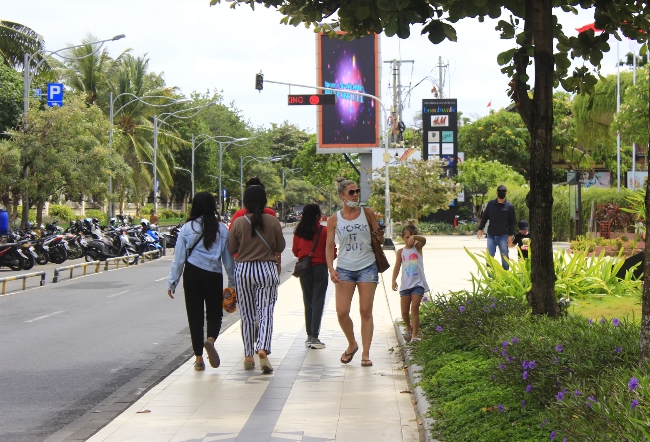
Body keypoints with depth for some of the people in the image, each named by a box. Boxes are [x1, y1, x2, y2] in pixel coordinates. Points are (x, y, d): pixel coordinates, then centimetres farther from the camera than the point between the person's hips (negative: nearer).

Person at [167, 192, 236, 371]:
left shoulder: (187, 229, -2)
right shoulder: (222, 230, 0)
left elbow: (179, 258, -1)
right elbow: (228, 259, 5)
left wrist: (172, 282, 7)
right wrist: (233, 283, 15)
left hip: (192, 275, 0)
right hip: (214, 276, 0)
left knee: (195, 316, 8)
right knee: (214, 314, 13)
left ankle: (199, 359, 9)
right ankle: (211, 340, -18)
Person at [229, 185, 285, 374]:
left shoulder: (238, 223, -5)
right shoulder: (272, 221, -5)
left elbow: (231, 248, 2)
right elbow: (280, 247, 4)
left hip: (243, 270, 1)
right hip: (267, 269, -1)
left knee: (247, 315, 10)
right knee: (265, 312, -2)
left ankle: (248, 356, 15)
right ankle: (263, 350, -22)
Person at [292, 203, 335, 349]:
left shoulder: (298, 232, -1)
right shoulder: (323, 231, -10)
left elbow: (295, 251, 8)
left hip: (304, 268, 3)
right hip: (320, 267, -3)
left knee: (307, 302, 13)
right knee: (318, 302, 0)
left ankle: (309, 336, 13)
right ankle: (314, 337, -4)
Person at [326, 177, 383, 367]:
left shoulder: (367, 214, 3)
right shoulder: (334, 220, 3)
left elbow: (379, 239, 10)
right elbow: (329, 247, 3)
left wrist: (380, 235, -14)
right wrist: (331, 268, -11)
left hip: (367, 267, 0)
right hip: (344, 268, 0)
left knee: (366, 311, -1)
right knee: (342, 312, -7)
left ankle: (365, 354, 6)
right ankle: (352, 344, 19)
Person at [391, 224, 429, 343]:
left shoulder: (417, 247, 1)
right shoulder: (401, 251, 6)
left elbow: (424, 240, -20)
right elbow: (397, 266, 3)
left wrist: (414, 237, -41)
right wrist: (394, 280, -10)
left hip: (418, 283, -3)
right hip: (405, 284, 3)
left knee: (414, 308, -13)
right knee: (404, 311, 6)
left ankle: (415, 335, -11)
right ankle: (409, 329, 34)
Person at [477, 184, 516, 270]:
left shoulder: (509, 206, -1)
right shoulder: (491, 203, 5)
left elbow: (512, 222, 1)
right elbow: (485, 217, 12)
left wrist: (511, 235, -5)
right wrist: (480, 229, 6)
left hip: (503, 236, -2)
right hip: (491, 235, 2)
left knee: (504, 258, 4)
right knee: (489, 257, 1)